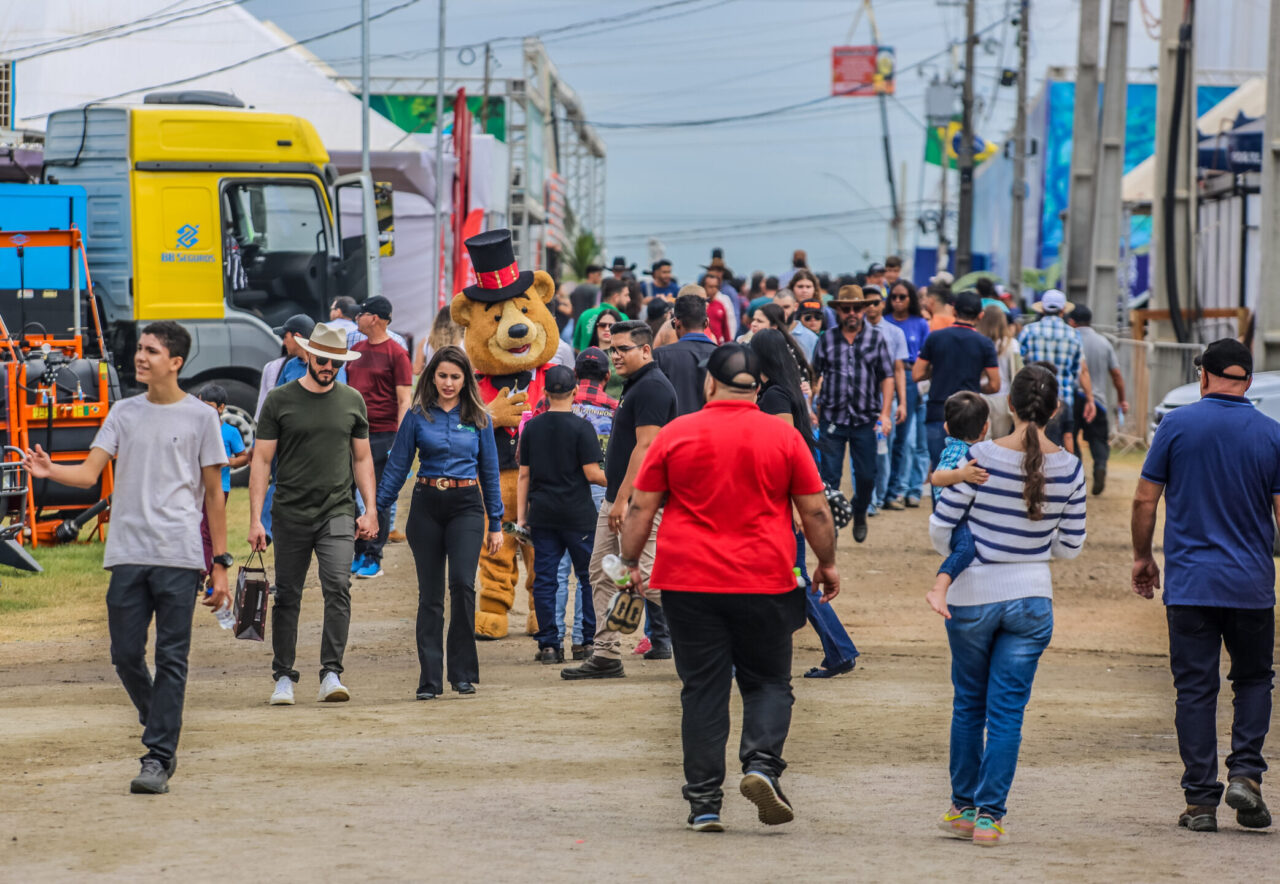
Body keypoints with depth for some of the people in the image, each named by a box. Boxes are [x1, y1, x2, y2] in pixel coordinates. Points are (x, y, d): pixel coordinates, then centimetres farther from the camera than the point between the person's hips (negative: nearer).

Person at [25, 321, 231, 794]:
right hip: (127, 554, 3)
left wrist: (221, 564, 3)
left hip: (179, 558, -3)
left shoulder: (200, 417, 4)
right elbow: (90, 472, 5)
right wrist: (50, 471, -17)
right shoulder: (124, 413, 13)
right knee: (126, 654, 2)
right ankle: (160, 730, 25)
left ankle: (158, 758, -4)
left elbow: (213, 493, 6)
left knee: (171, 658, -5)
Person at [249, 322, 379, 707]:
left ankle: (331, 674, -16)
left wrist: (370, 509, 6)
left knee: (338, 587, -15)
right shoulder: (279, 400, 1)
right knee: (287, 597, 5)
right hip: (290, 514, -1)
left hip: (337, 512, 1)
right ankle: (283, 678, 15)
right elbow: (261, 460, 1)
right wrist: (255, 519, -5)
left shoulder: (352, 401, 9)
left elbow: (362, 458, 16)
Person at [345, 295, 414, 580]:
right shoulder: (356, 350, 14)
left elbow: (404, 401, -9)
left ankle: (373, 558, 4)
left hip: (382, 435, -6)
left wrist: (399, 440, -16)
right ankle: (359, 553, 15)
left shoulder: (396, 354, -6)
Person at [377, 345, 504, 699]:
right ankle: (430, 679, 5)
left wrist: (496, 523, 10)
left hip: (466, 507, -1)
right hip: (426, 507, 1)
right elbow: (397, 466, 6)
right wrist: (375, 510, -1)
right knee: (430, 593, 2)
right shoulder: (417, 416, 5)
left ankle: (464, 673, -8)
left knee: (462, 583, -18)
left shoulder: (478, 418, 6)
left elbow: (489, 471, 11)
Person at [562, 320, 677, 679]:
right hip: (616, 500, 11)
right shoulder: (635, 386, 18)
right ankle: (606, 656, 11)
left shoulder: (652, 387, -15)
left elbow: (645, 447, -22)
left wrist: (623, 499, -24)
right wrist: (616, 499, 20)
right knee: (603, 575, 9)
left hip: (639, 501, -11)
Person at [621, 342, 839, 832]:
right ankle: (761, 763, -13)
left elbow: (641, 508, 4)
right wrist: (827, 565, 16)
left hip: (690, 584, 1)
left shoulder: (676, 434, 1)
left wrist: (630, 562, 15)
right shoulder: (783, 437, 0)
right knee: (769, 682, 12)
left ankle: (704, 801, 3)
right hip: (764, 585, 0)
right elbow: (816, 511, 4)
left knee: (702, 690, 5)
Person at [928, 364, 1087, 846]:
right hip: (1032, 598, 1)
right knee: (1008, 710, 5)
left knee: (969, 703, 15)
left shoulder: (982, 457, -14)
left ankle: (963, 808, 22)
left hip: (972, 596, -1)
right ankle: (989, 815, 2)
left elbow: (940, 526, -7)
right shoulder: (1069, 468, -6)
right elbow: (1070, 545, 4)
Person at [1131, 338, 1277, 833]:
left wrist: (1142, 556, 13)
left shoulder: (1177, 425, -3)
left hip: (1189, 583, 0)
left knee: (1195, 690, 3)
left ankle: (1201, 801, 2)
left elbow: (1145, 500, 0)